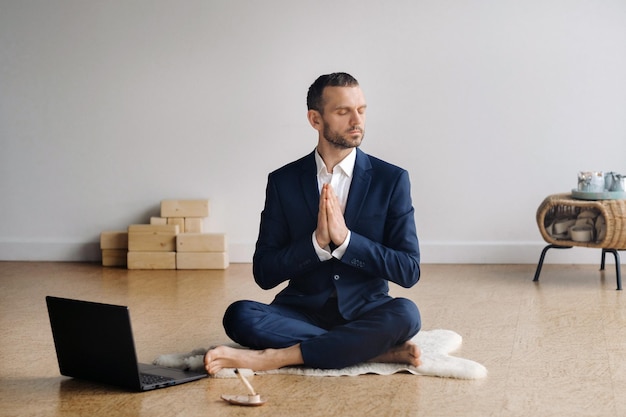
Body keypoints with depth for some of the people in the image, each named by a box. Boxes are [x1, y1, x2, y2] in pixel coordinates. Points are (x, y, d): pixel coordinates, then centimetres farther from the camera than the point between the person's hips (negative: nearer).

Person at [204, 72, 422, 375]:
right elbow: (264, 274, -2)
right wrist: (317, 241, -18)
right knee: (239, 315, -28)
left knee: (405, 313, -33)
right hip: (302, 313, 1)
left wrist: (345, 238, -19)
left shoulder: (391, 179, 0)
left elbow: (409, 271, -6)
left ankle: (275, 357, -29)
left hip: (364, 314, -1)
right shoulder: (283, 181, 2)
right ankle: (379, 351, -26)